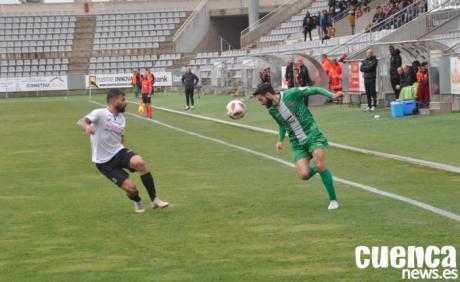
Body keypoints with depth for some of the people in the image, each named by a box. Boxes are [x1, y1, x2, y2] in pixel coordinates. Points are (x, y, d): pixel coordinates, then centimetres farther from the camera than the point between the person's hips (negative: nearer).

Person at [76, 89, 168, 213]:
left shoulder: (121, 119, 8)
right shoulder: (100, 114, -13)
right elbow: (81, 122, -30)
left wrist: (127, 151, 3)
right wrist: (87, 127, -53)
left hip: (119, 152, 5)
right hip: (105, 162, -5)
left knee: (140, 162, -28)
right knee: (131, 188, -15)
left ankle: (154, 199, -16)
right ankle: (137, 202, 22)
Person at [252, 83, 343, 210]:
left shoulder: (291, 94, -12)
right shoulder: (272, 110, 4)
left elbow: (314, 90, -7)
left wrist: (332, 95, -17)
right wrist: (280, 140, 12)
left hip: (313, 135, -4)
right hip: (297, 143, 4)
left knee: (320, 165, -21)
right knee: (304, 175, -16)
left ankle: (333, 199, -5)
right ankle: (316, 168, 21)